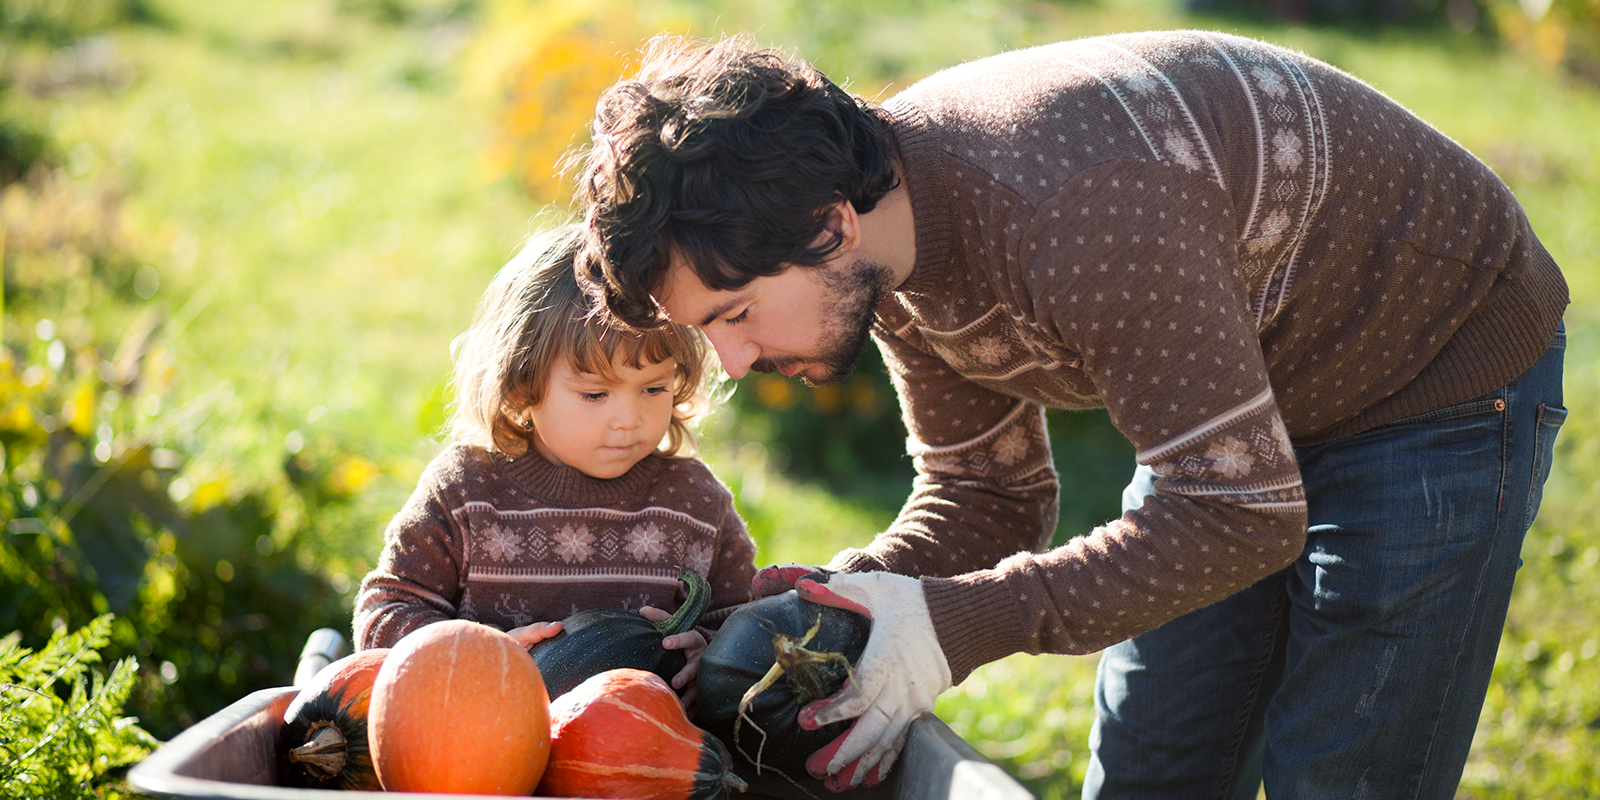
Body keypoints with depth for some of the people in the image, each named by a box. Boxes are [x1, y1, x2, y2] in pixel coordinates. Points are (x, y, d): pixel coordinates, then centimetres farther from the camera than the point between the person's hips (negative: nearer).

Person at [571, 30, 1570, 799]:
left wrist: (960, 623, -36)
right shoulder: (892, 247, -12)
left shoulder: (1081, 218, -40)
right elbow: (985, 499, -1)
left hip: (1439, 375, -8)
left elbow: (1241, 515, -33)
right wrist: (830, 603, -20)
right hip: (1240, 396, 8)